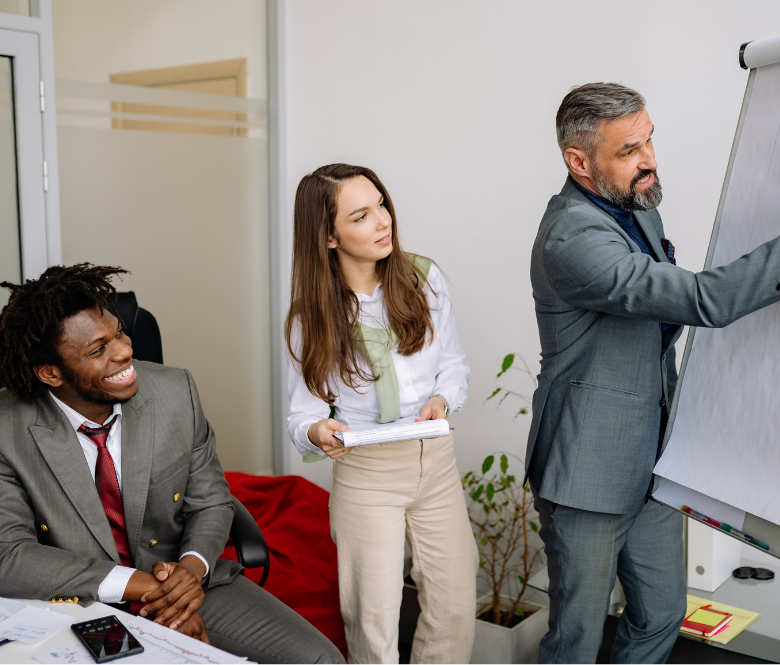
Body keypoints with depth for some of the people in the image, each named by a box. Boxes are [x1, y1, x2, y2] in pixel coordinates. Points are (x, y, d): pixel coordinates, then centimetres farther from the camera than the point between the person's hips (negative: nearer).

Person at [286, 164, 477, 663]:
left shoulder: (423, 279, -3)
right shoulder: (313, 315, -6)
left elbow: (454, 363, 6)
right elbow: (304, 411, -4)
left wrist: (441, 401, -14)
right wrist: (316, 433, -27)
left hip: (436, 459, 2)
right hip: (365, 473, -2)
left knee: (456, 609, 8)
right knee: (374, 621, 2)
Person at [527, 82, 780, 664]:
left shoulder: (637, 208, 7)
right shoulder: (571, 238, -26)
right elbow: (708, 301, -32)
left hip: (651, 461, 9)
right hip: (590, 471, -9)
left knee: (662, 615, 19)